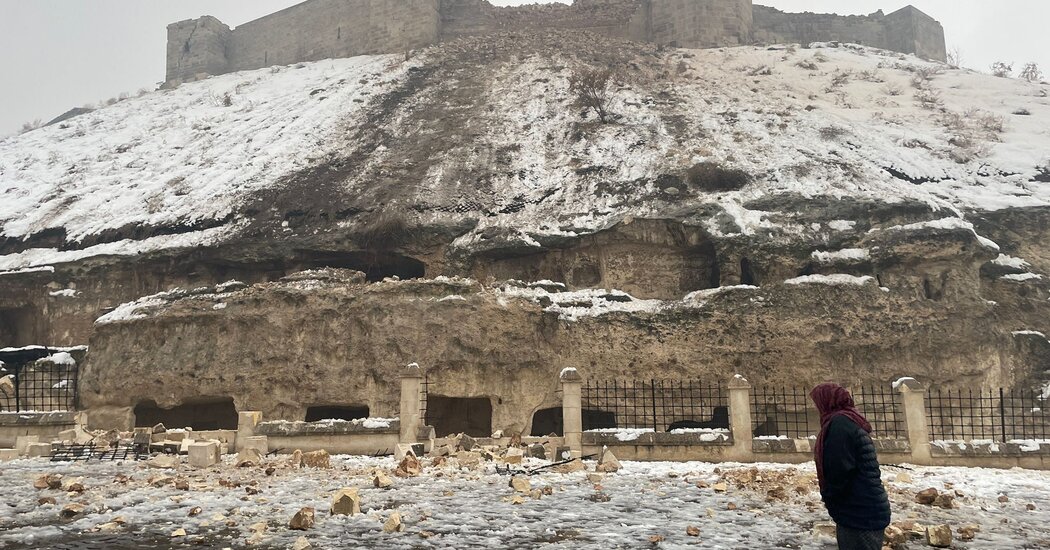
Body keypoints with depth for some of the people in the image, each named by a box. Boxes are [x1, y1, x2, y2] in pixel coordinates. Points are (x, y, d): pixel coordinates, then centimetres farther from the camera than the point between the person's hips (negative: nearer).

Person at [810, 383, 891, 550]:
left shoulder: (839, 423, -16)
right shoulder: (851, 421, 16)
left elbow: (839, 471, -21)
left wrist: (828, 498, -3)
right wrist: (831, 500, 12)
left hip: (860, 514, -10)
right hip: (866, 511, 10)